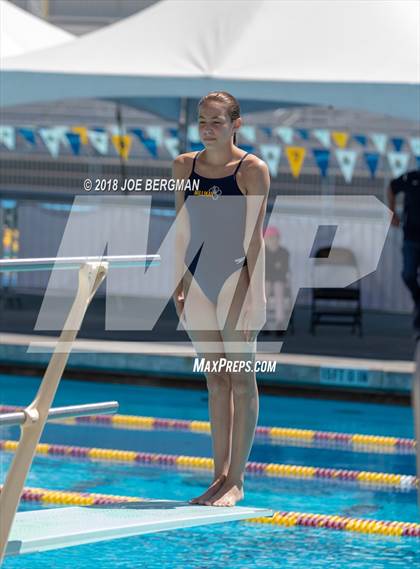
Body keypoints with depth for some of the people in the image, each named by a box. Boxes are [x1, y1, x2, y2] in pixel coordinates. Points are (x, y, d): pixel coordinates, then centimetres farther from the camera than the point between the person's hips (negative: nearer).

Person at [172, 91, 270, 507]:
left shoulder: (252, 170, -8)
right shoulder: (184, 166, 7)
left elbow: (255, 238, -10)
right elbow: (182, 231, 12)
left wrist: (255, 295, -14)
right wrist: (179, 284, 9)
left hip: (236, 275, -5)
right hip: (198, 277, 5)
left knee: (241, 379, -1)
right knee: (215, 379, 10)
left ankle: (236, 480, 3)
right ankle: (220, 476, 15)